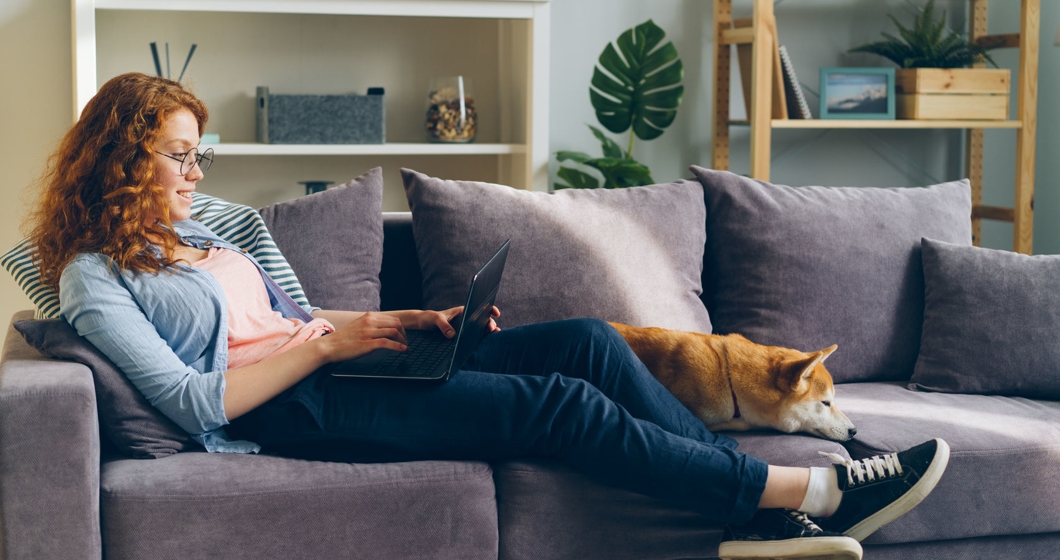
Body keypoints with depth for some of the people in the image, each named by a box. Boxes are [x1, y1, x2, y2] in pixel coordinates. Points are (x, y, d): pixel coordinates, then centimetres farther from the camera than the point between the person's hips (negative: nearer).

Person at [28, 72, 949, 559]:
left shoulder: (197, 233, 23)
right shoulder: (92, 276, -1)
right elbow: (193, 402, -13)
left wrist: (409, 322, 9)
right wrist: (323, 345, -14)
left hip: (329, 371, 9)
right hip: (285, 413, -8)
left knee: (588, 341, -11)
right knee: (557, 402, -23)